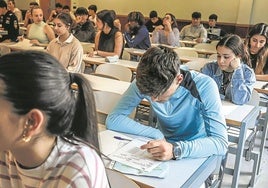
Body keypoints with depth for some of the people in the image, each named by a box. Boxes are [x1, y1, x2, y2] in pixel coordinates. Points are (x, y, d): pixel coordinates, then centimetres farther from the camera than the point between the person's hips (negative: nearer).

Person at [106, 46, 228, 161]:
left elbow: (221, 142, -29)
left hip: (196, 152, -1)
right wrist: (157, 134, -23)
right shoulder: (143, 83, -18)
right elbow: (112, 119, -16)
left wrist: (176, 149, -43)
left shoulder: (203, 86, -25)